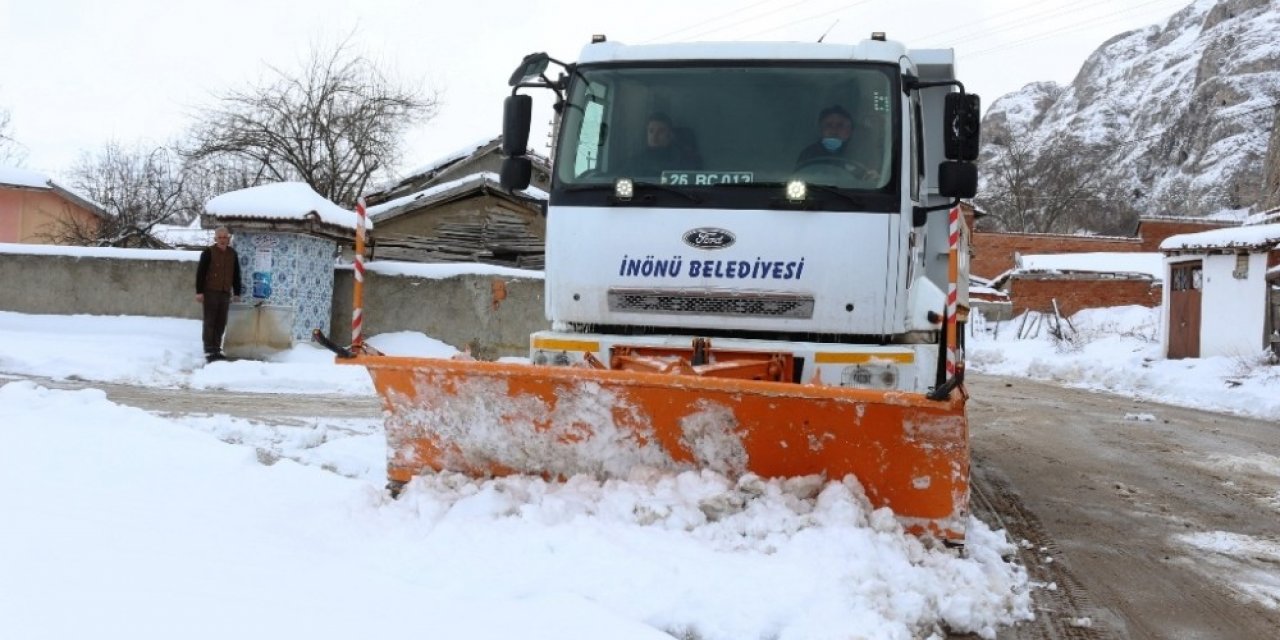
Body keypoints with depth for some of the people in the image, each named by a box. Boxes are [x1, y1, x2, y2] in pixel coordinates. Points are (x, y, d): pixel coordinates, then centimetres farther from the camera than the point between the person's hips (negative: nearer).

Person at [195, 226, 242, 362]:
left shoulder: (232, 254, 11)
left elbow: (236, 274, 16)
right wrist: (199, 291, -11)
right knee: (210, 322, -3)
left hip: (225, 293, 5)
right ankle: (209, 351, -2)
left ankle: (217, 350, 15)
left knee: (221, 323, 7)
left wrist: (237, 292, 14)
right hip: (210, 292, -5)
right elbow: (200, 272, -6)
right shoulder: (208, 252, -4)